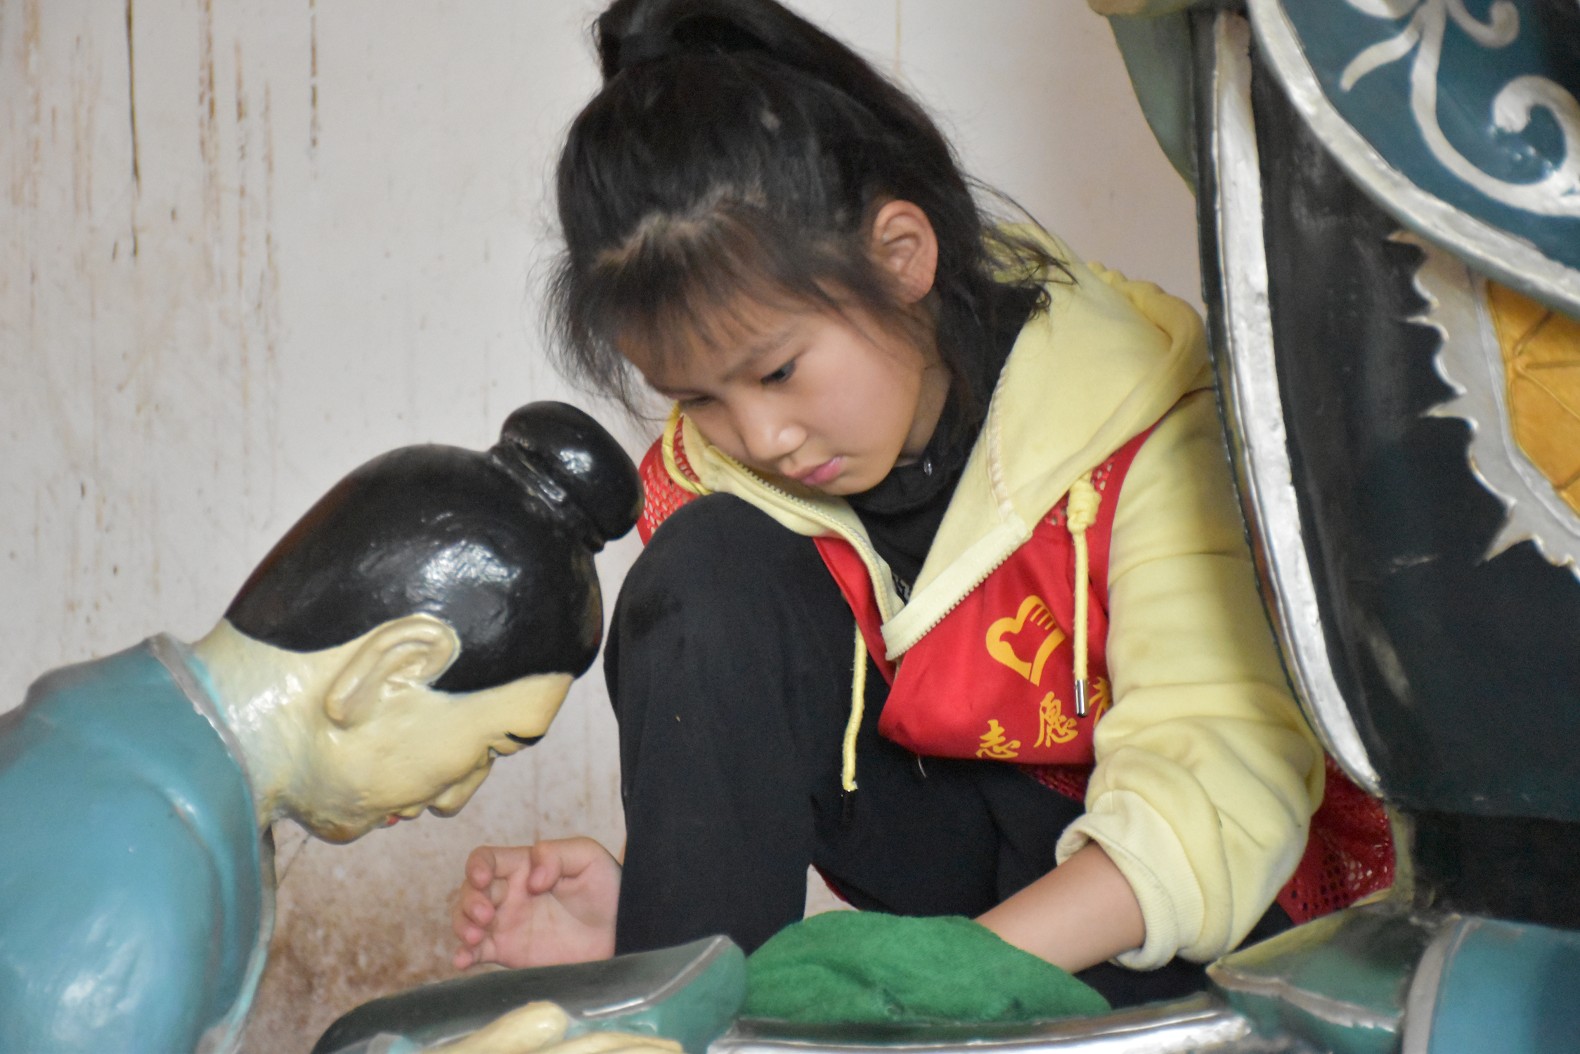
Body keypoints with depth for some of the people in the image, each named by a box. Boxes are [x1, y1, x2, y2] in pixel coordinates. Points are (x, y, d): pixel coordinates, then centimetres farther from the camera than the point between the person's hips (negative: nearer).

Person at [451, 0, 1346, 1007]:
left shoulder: (1141, 421, -21)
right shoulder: (713, 465, -7)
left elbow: (1224, 783, -30)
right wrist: (658, 926, -26)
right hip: (935, 847, 4)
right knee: (705, 572, -20)